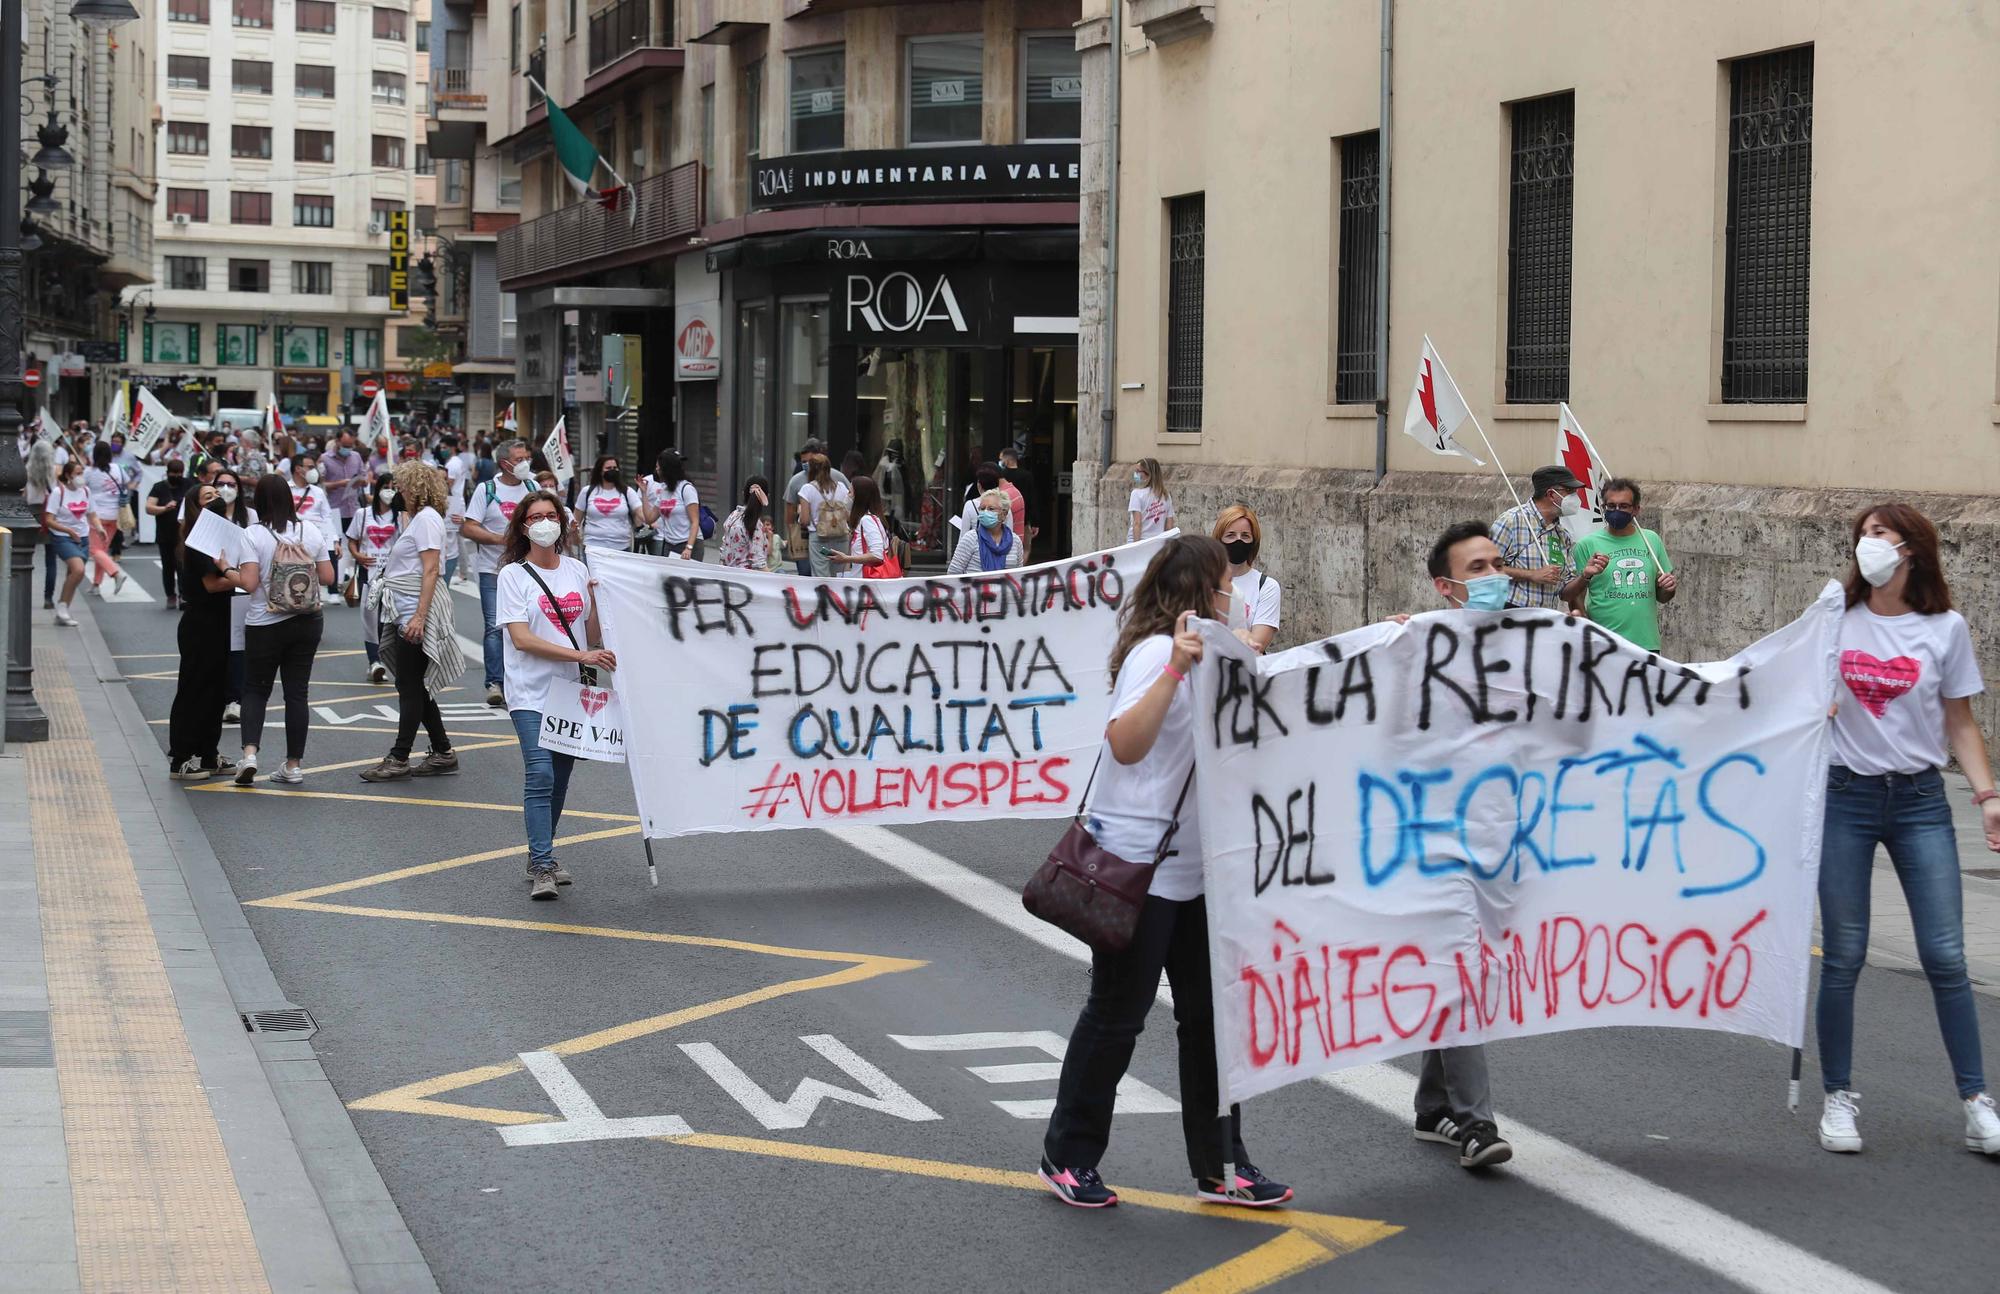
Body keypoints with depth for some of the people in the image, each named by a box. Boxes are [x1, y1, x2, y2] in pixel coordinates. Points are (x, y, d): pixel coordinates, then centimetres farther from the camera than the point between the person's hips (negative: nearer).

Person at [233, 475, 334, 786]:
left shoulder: (253, 535, -10)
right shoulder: (311, 531, 2)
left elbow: (249, 583, -16)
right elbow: (327, 577, 4)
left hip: (265, 624, -3)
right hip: (308, 621, 3)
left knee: (255, 689, 10)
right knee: (297, 692, 8)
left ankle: (249, 754, -9)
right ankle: (293, 766, 9)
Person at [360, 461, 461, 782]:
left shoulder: (426, 519, -11)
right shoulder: (417, 518, 19)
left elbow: (430, 571, -20)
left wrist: (419, 616, -24)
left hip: (415, 611, -10)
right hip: (405, 612, 10)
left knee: (410, 686, -6)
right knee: (415, 687, 11)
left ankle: (399, 758, -4)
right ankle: (443, 753, 15)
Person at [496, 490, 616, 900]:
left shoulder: (578, 571, 10)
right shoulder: (513, 575, -4)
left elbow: (593, 637, 11)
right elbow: (521, 639, -13)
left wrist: (599, 598, -7)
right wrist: (581, 655, -20)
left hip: (571, 690, 5)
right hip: (532, 693, -5)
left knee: (560, 777, 9)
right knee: (540, 775, -15)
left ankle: (541, 857, 22)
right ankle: (541, 868, -14)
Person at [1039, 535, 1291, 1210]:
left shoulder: (1193, 650, 16)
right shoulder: (1157, 652, -15)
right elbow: (1125, 744, -31)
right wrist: (1176, 669, -37)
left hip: (1190, 865, 9)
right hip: (1135, 863, -9)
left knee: (1208, 1013, 8)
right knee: (1117, 1014, 0)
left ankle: (1218, 1165, 14)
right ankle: (1067, 1157, 14)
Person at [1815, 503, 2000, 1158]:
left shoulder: (1946, 630, 1)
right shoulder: (1835, 621, 3)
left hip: (1920, 801, -1)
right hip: (1845, 796, 1)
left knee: (1945, 956, -3)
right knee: (1843, 957, 2)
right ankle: (1839, 1098, 14)